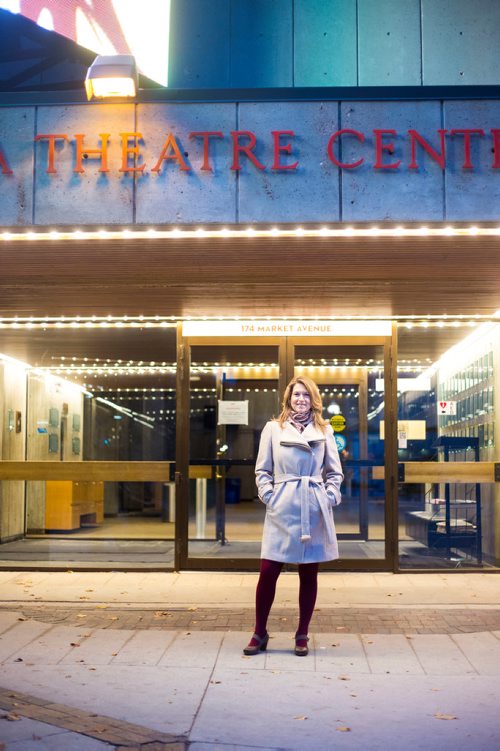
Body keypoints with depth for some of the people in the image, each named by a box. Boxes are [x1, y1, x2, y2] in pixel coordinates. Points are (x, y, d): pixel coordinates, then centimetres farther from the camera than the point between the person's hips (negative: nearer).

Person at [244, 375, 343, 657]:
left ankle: (302, 635, 21)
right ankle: (260, 633, 13)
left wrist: (330, 497, -2)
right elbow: (262, 470, 7)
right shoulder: (273, 428, 7)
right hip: (282, 509, -1)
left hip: (314, 510, 1)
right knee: (268, 571, -4)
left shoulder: (324, 430, 10)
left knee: (309, 573, 7)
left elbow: (335, 472, 12)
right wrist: (269, 497, -5)